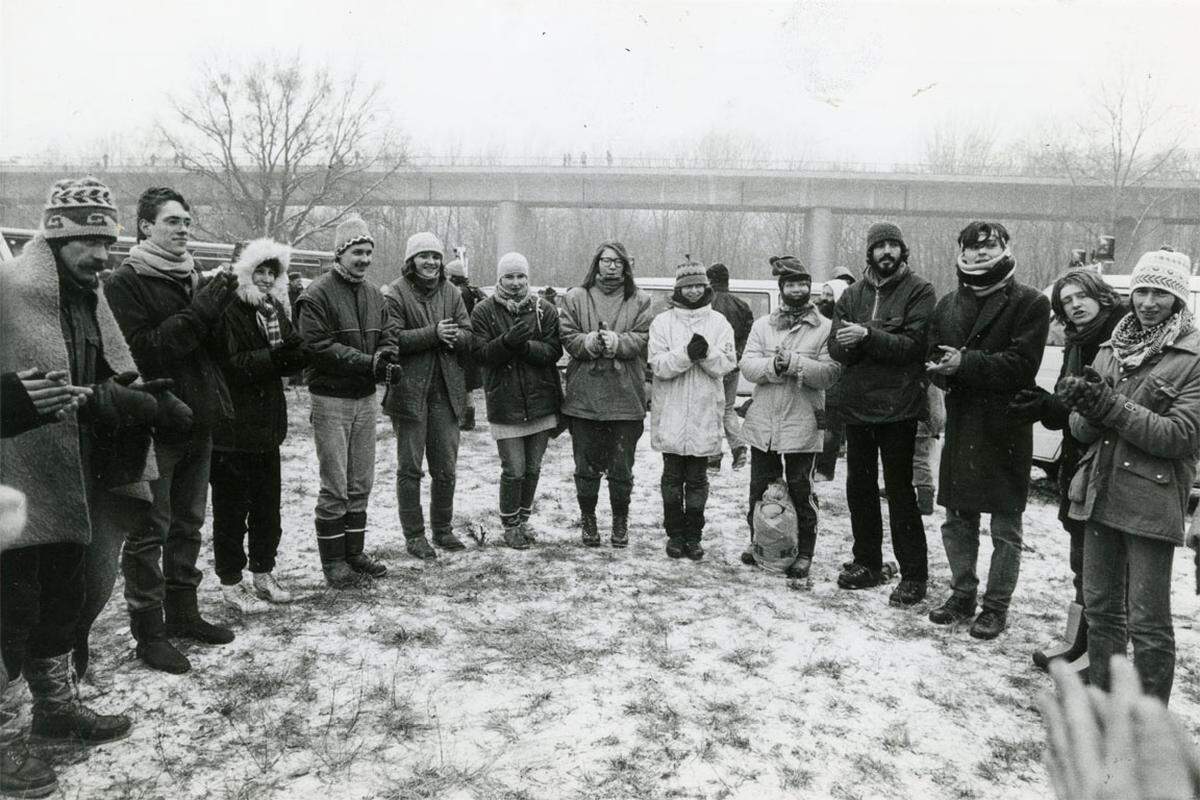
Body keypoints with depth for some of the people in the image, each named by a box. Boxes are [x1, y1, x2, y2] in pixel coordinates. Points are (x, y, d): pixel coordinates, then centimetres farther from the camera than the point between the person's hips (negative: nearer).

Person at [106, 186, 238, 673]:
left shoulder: (194, 278, 13)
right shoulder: (127, 282, -8)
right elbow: (142, 348, -19)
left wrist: (218, 309, -5)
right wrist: (199, 312, -22)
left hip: (197, 422, 7)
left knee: (188, 525, 16)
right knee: (150, 531, 1)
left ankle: (182, 613, 29)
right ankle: (148, 631, 11)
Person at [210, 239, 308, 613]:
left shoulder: (275, 310, 12)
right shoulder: (230, 312, -12)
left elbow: (298, 358, 8)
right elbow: (233, 364, -20)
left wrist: (290, 349, -13)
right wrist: (276, 355, -24)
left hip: (267, 425, 7)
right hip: (233, 427, -7)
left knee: (267, 504, 16)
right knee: (232, 508, 3)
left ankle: (263, 573, 29)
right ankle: (231, 584, 14)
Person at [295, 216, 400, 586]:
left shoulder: (374, 294, 10)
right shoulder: (317, 295, -12)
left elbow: (388, 335, 11)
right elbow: (319, 345, -19)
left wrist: (387, 359, -12)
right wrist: (367, 362, -23)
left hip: (366, 398, 7)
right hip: (331, 399, -7)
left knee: (361, 483, 14)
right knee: (335, 487, -1)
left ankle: (354, 552, 26)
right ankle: (333, 561, 11)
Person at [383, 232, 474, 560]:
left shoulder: (451, 292, 10)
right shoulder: (396, 293, -5)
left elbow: (468, 336, 7)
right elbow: (392, 339, -16)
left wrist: (453, 336, -15)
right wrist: (433, 333, -21)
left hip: (446, 390, 5)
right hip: (409, 390, -4)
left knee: (446, 467, 11)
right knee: (410, 467, 4)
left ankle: (443, 529, 26)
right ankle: (414, 534, 16)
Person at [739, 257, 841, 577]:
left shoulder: (825, 328, 1)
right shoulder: (762, 325, 10)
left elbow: (830, 373, -10)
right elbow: (747, 365, -1)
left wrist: (794, 363, -21)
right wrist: (774, 366, -19)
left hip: (802, 426, -3)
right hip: (763, 423, 3)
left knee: (800, 491, 5)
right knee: (760, 489, 13)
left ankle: (804, 553, 19)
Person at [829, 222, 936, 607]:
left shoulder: (918, 290, -3)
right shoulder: (852, 294, 11)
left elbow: (914, 345, -13)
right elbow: (835, 348, 4)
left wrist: (868, 336, -23)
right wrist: (847, 342, -18)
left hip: (897, 406, -5)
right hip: (856, 404, 5)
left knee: (900, 491, -2)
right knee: (859, 487, 13)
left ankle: (914, 574, 10)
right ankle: (867, 562, 27)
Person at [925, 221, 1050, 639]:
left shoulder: (1030, 303, -5)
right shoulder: (947, 304, 13)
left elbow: (1021, 365, -16)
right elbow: (933, 361, 9)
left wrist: (965, 364, -20)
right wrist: (943, 372, -13)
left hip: (1006, 431, -5)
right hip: (960, 427, 5)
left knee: (1005, 528, 5)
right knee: (957, 521, 14)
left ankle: (997, 605, 18)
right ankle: (962, 594, 29)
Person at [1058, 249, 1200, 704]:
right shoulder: (1111, 349, 10)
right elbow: (1081, 431, 8)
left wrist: (1111, 406, -21)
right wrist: (1088, 408, -14)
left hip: (1152, 503, -5)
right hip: (1101, 494, 6)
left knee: (1148, 623, 2)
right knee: (1100, 608, 16)